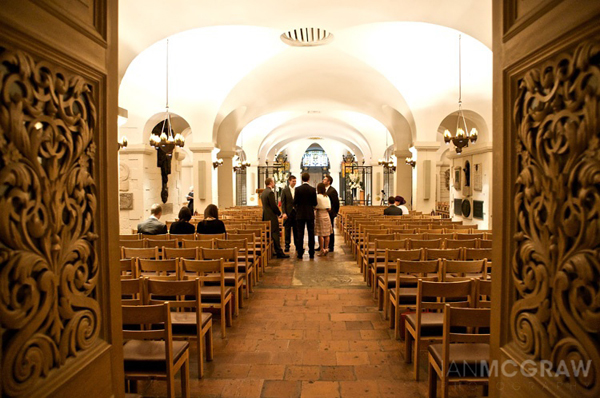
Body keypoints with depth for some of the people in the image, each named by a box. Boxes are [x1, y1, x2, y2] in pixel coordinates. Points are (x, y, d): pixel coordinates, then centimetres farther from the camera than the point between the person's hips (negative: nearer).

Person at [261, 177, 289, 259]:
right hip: (272, 217, -9)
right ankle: (279, 253, -2)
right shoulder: (270, 192, -15)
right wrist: (279, 213, -3)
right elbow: (274, 205, -18)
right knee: (275, 235, -6)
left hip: (265, 217, 9)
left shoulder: (263, 193, 14)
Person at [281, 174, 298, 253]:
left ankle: (297, 245, 15)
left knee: (296, 230, 7)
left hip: (296, 212, 2)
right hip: (288, 213, -1)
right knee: (287, 230, 5)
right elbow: (283, 202, -2)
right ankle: (287, 245, 14)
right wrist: (284, 213, -10)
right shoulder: (285, 190, 1)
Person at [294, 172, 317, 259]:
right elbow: (315, 203, -2)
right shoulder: (313, 189, -4)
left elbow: (295, 202, -7)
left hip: (300, 214, -1)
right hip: (310, 214, 1)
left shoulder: (298, 189, -7)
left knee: (300, 234, 4)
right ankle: (311, 253, 11)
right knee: (311, 234, 7)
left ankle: (300, 253, 6)